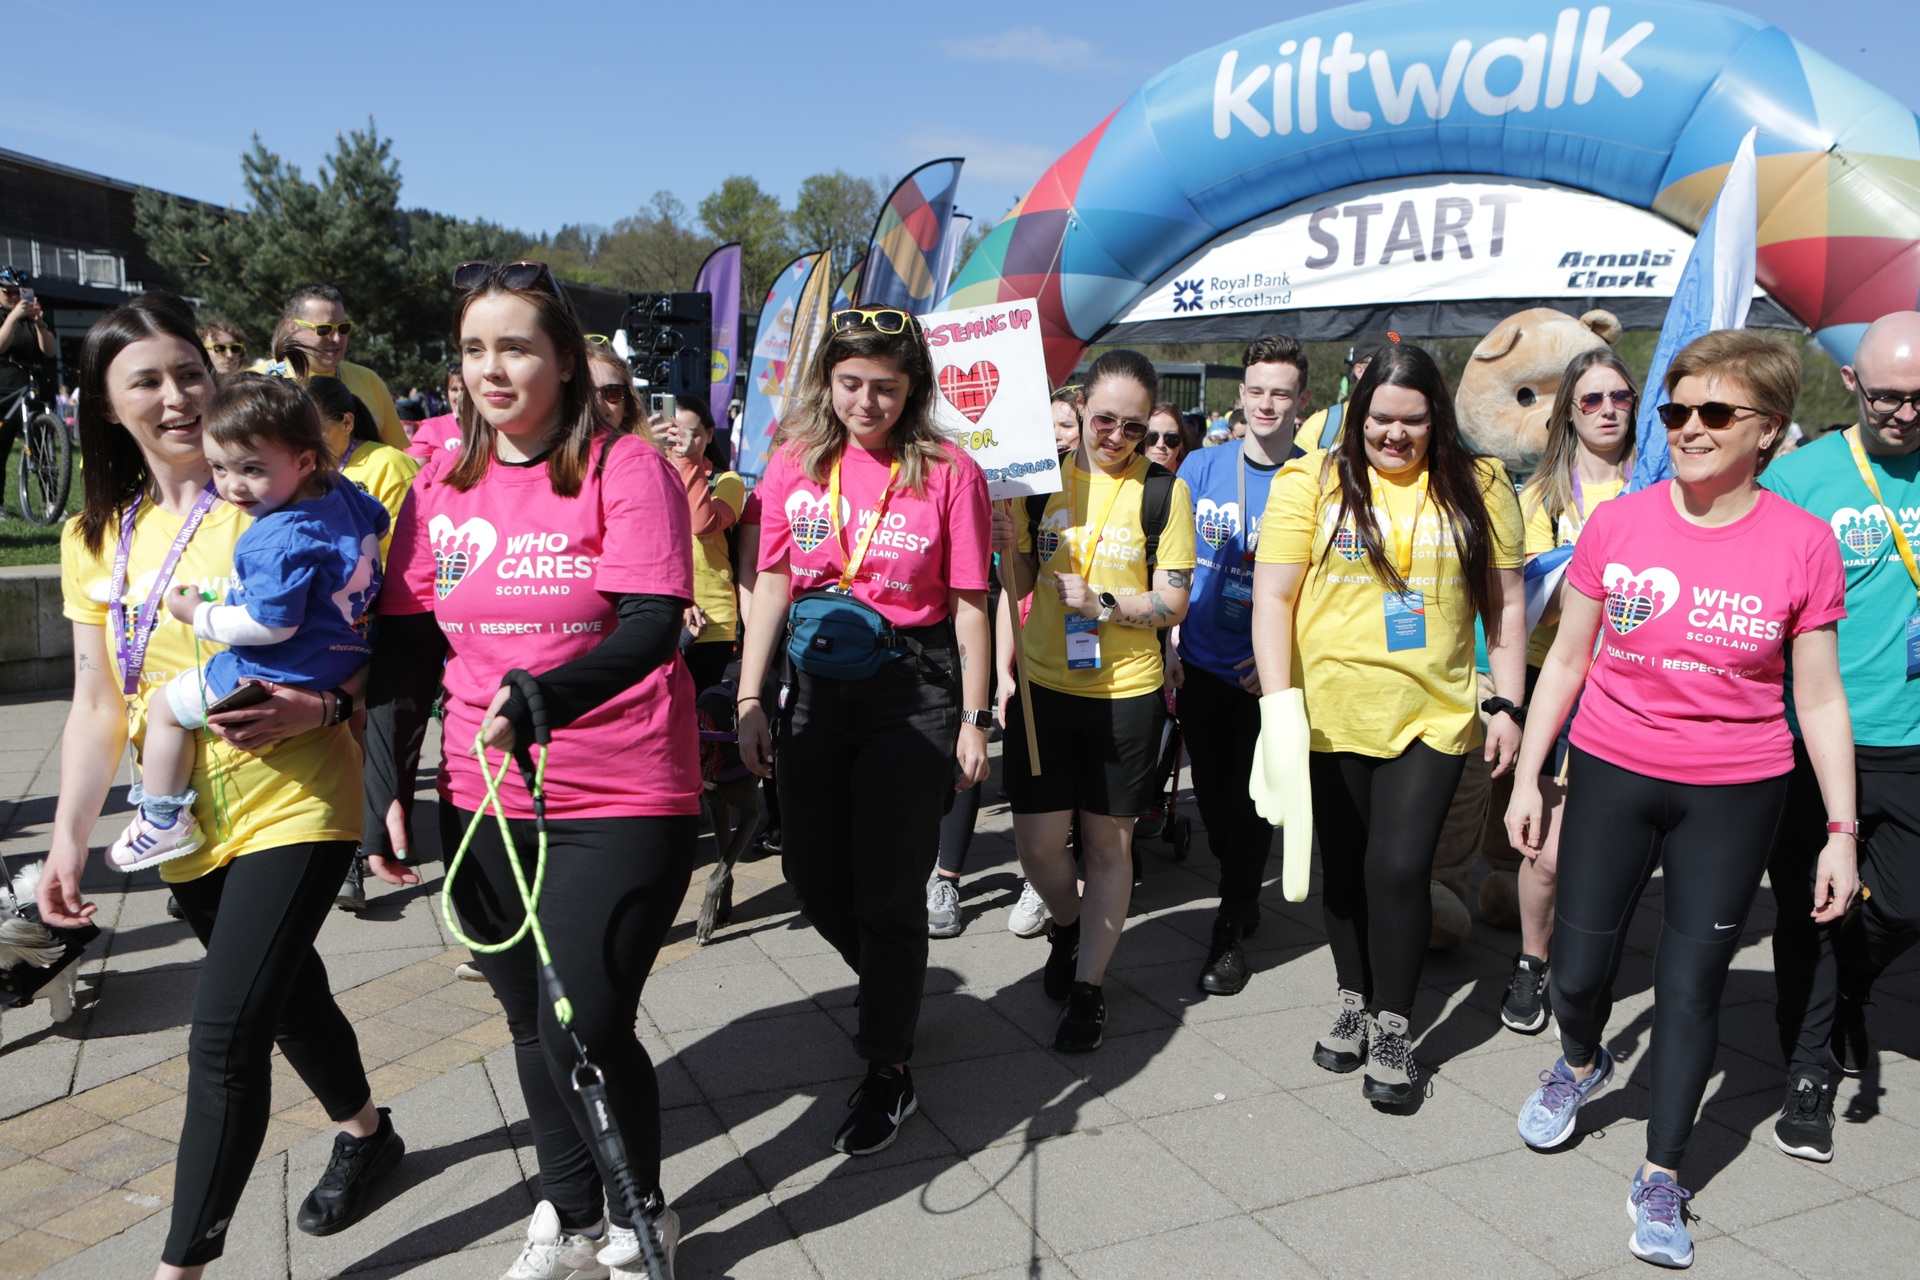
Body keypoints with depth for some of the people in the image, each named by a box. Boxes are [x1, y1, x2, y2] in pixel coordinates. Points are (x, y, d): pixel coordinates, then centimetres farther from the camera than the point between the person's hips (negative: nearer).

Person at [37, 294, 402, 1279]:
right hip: (190, 822, 5)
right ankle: (366, 1132, 47)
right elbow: (97, 704, 6)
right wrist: (70, 836, -2)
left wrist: (318, 706, -25)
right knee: (287, 997, 21)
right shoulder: (96, 536, 5)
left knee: (225, 1034, -10)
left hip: (295, 803, -5)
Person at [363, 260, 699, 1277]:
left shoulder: (624, 469, -8)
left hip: (622, 802, -5)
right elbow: (403, 648, 8)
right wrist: (385, 790, 3)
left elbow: (652, 626, -18)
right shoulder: (440, 486, 6)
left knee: (584, 1028, -4)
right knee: (529, 1021, 16)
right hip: (483, 802, 5)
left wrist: (539, 700, -33)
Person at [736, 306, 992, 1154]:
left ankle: (889, 1070, 20)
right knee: (811, 874, 14)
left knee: (887, 888, 1)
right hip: (817, 690, 5)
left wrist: (974, 718, -5)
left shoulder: (949, 472, -8)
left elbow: (969, 606, -4)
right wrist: (749, 700, 1)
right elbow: (773, 584, 5)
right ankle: (893, 988, 43)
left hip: (915, 693, -4)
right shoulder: (796, 461, 2)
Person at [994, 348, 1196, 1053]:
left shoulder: (1163, 491, -3)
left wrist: (1103, 603, -19)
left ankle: (1088, 985, 23)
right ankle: (1067, 924, 35)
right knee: (1037, 843, 2)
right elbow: (1022, 584, 10)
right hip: (1043, 684, 2)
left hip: (1126, 692, -2)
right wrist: (1008, 549, -11)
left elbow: (1173, 602, -4)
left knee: (1109, 842, 7)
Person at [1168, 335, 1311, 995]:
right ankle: (1244, 896, 38)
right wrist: (1168, 643, 1)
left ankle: (1230, 932, 18)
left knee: (1250, 798, 3)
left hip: (1267, 672, -2)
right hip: (1200, 666, 3)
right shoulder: (1201, 468, 1)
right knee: (1210, 791, 12)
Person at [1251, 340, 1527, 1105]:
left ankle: (1392, 1030, 15)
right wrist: (1277, 700, -12)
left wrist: (1509, 705, 3)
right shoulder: (1312, 482, -2)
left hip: (1433, 714, 0)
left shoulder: (1478, 486, 4)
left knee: (1400, 867, -6)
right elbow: (1273, 596, -4)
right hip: (1332, 713, 0)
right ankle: (1354, 1002, 35)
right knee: (1344, 867, 13)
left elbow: (1505, 602, 7)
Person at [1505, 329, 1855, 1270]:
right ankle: (1581, 1063, 42)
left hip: (1734, 794, -1)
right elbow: (1566, 660, 3)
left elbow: (1819, 697, -1)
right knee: (1578, 968, 7)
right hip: (1611, 774, 1)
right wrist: (1528, 776, 3)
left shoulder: (1801, 542, -6)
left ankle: (1660, 1176, 22)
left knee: (1693, 983, 5)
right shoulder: (1616, 524, -4)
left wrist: (1841, 830, -2)